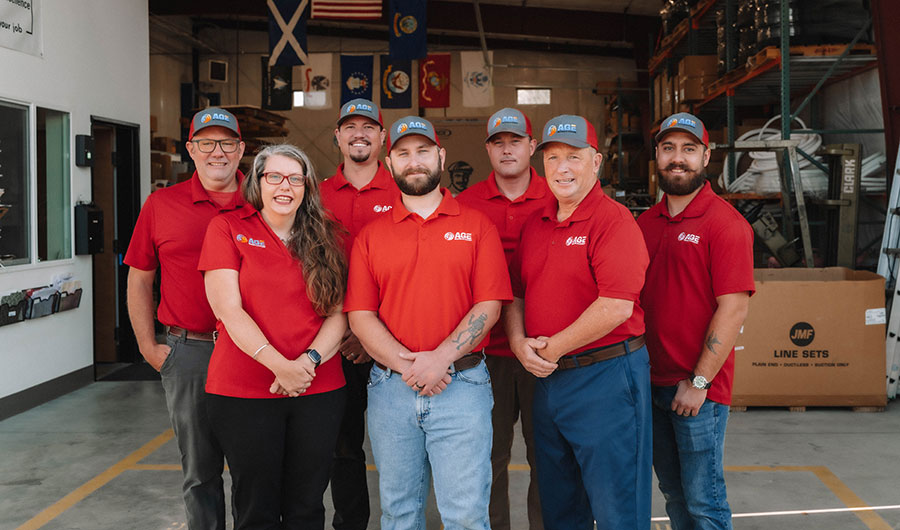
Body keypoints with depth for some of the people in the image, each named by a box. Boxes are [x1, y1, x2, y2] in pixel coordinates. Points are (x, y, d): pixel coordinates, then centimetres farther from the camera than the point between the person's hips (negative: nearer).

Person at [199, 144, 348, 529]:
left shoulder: (325, 239, 10)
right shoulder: (227, 229, 1)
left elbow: (339, 314, 5)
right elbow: (229, 310, -9)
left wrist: (310, 360, -14)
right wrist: (280, 365, -18)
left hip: (319, 392, 3)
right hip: (243, 393, -2)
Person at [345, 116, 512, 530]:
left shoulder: (477, 225, 4)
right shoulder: (371, 236, 9)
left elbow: (489, 306, -3)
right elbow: (360, 316, 1)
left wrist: (439, 359, -14)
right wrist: (406, 366, -12)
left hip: (461, 386, -2)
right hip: (390, 389, 2)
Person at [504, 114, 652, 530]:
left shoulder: (614, 220, -12)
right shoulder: (535, 225, 11)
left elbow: (616, 307, -22)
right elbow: (515, 294, 15)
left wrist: (552, 349, -15)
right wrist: (519, 342, -5)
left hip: (605, 376, -7)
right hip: (546, 377, 8)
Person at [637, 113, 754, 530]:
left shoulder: (725, 223, -10)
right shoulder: (646, 222, 10)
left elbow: (733, 308, -16)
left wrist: (699, 382, -17)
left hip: (698, 390, -6)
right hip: (651, 382, 6)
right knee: (673, 494, 18)